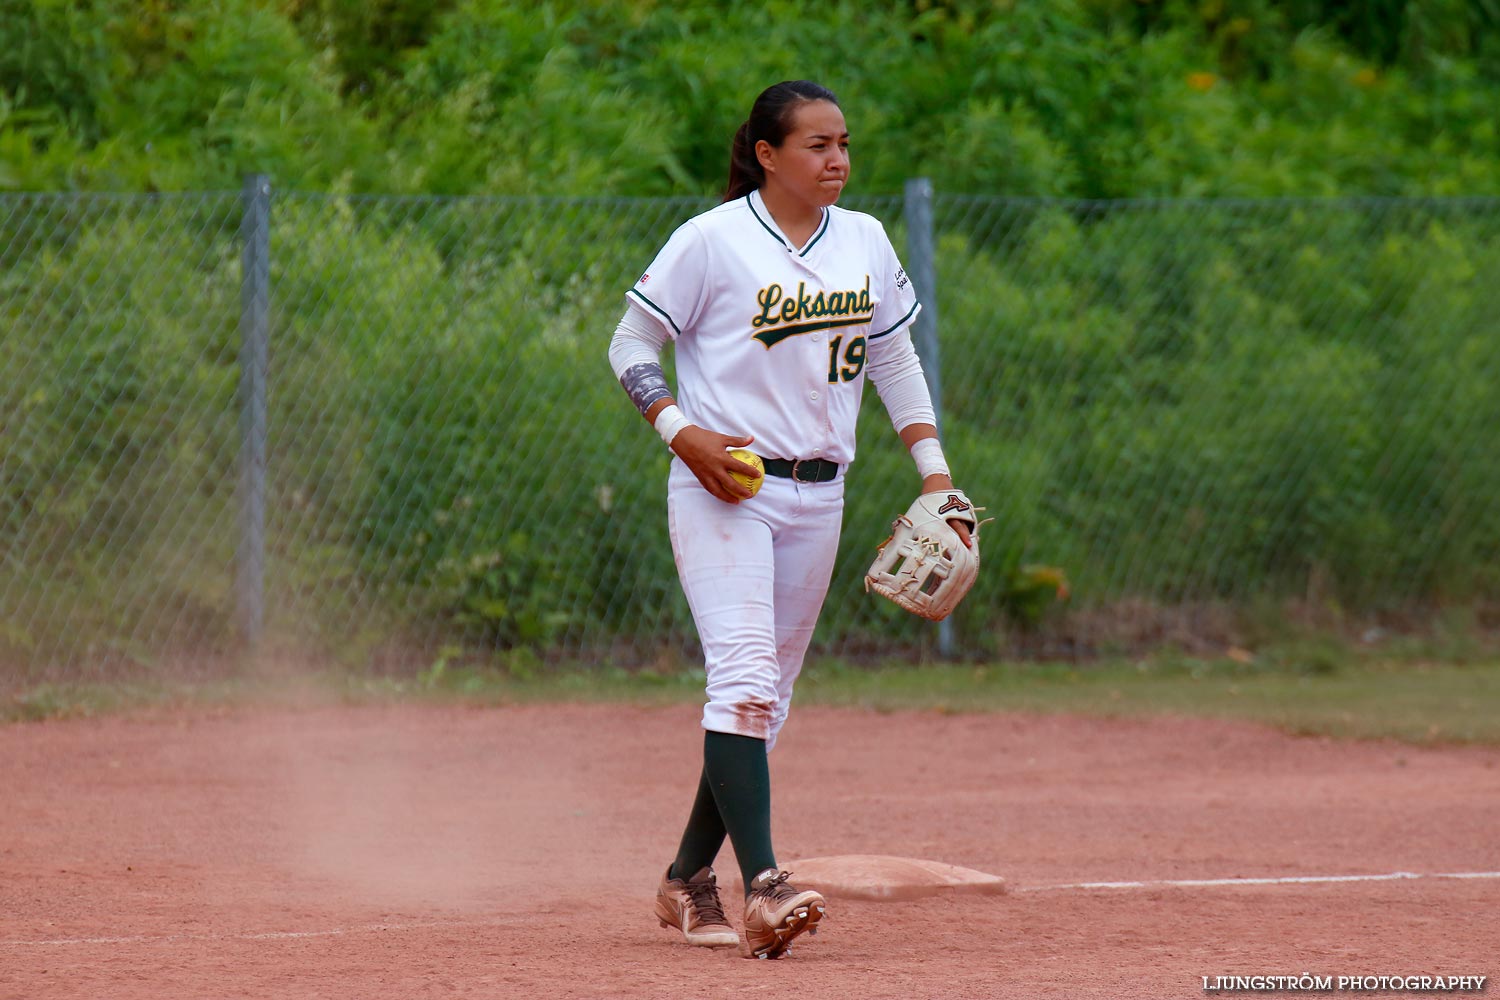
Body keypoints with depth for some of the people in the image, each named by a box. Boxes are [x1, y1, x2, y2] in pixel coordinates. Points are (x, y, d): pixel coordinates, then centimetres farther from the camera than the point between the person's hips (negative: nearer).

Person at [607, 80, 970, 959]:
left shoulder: (865, 242, 10)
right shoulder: (713, 241, -7)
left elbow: (895, 358, 18)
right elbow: (632, 343, -2)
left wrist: (934, 473, 10)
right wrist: (679, 430, -16)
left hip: (818, 497, 6)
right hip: (723, 489, -6)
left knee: (767, 693, 9)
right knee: (744, 676, -19)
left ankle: (690, 879, 22)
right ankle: (762, 887, -29)